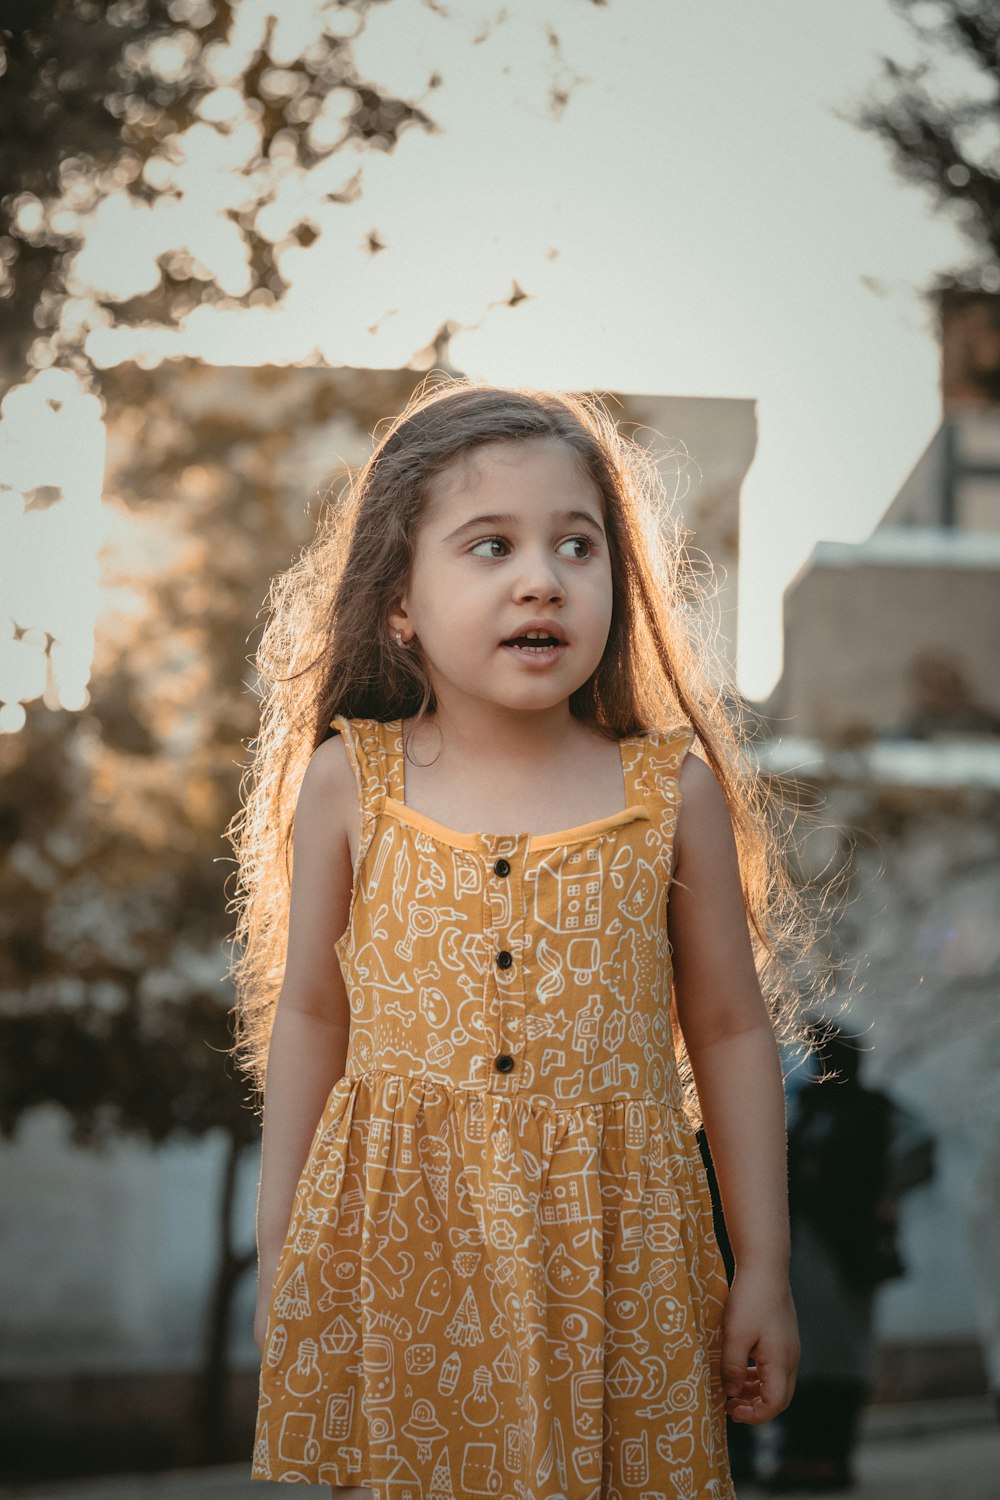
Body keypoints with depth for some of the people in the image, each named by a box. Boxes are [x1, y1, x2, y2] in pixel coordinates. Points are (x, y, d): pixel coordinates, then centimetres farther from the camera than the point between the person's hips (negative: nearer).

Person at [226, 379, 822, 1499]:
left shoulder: (674, 790, -3)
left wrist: (764, 1267, 4)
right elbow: (309, 1015, 6)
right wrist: (275, 1251, 9)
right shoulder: (347, 783, -3)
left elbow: (731, 1031, 3)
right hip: (395, 1241, 0)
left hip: (611, 1234, 0)